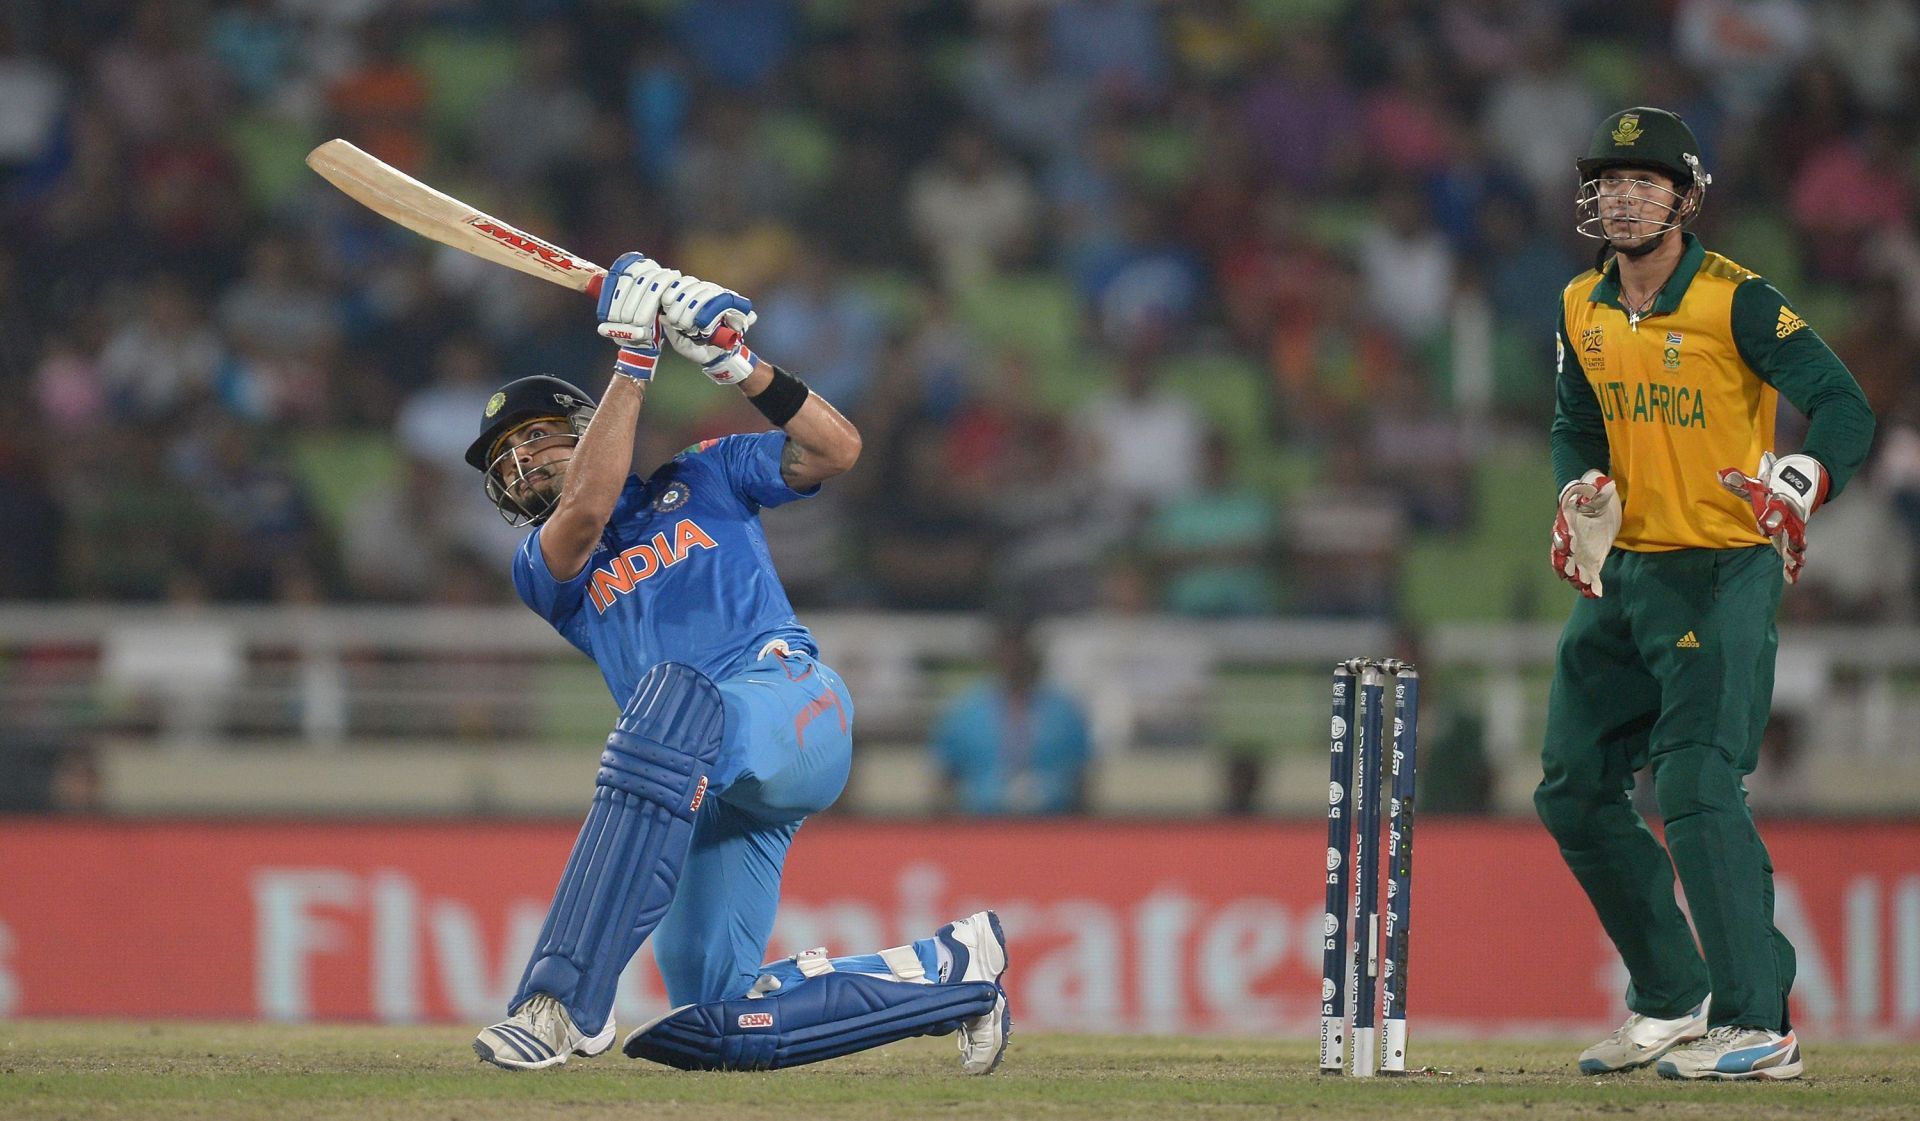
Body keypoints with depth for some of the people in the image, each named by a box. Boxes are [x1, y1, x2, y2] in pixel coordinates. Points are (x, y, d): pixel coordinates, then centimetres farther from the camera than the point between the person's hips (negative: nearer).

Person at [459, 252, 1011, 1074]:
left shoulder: (700, 477, 20)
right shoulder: (542, 567, 21)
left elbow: (836, 450, 7)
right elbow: (587, 508, -3)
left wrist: (734, 362, -3)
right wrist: (631, 360, -3)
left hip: (793, 704, -5)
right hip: (711, 788, 5)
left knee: (674, 693, -41)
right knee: (715, 1027, -7)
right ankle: (946, 972, 16)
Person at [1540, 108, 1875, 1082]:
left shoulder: (1737, 302, -13)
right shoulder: (1584, 309, 7)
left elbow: (1843, 405, -21)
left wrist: (1797, 486, -41)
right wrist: (1583, 493, -4)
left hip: (1721, 573, -8)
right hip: (1619, 573, 8)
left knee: (1694, 785, -19)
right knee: (1573, 790, 9)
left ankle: (1757, 1026, -17)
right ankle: (1673, 1003, 22)